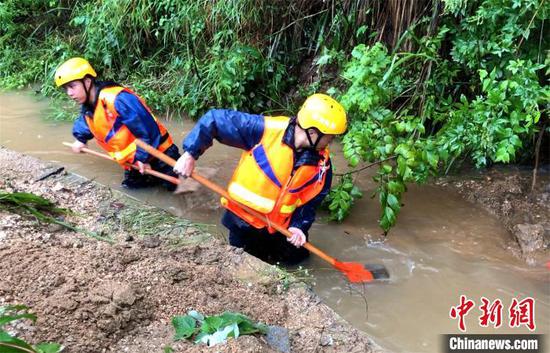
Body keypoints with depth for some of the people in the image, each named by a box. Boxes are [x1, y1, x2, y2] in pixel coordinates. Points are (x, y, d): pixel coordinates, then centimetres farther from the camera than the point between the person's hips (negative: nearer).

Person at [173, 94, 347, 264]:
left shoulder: (322, 163, -12)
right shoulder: (266, 129, -27)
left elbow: (311, 200, -1)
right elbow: (215, 119, -23)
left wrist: (299, 226, -16)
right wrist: (190, 154, -26)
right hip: (243, 218, -4)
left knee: (294, 257, 17)